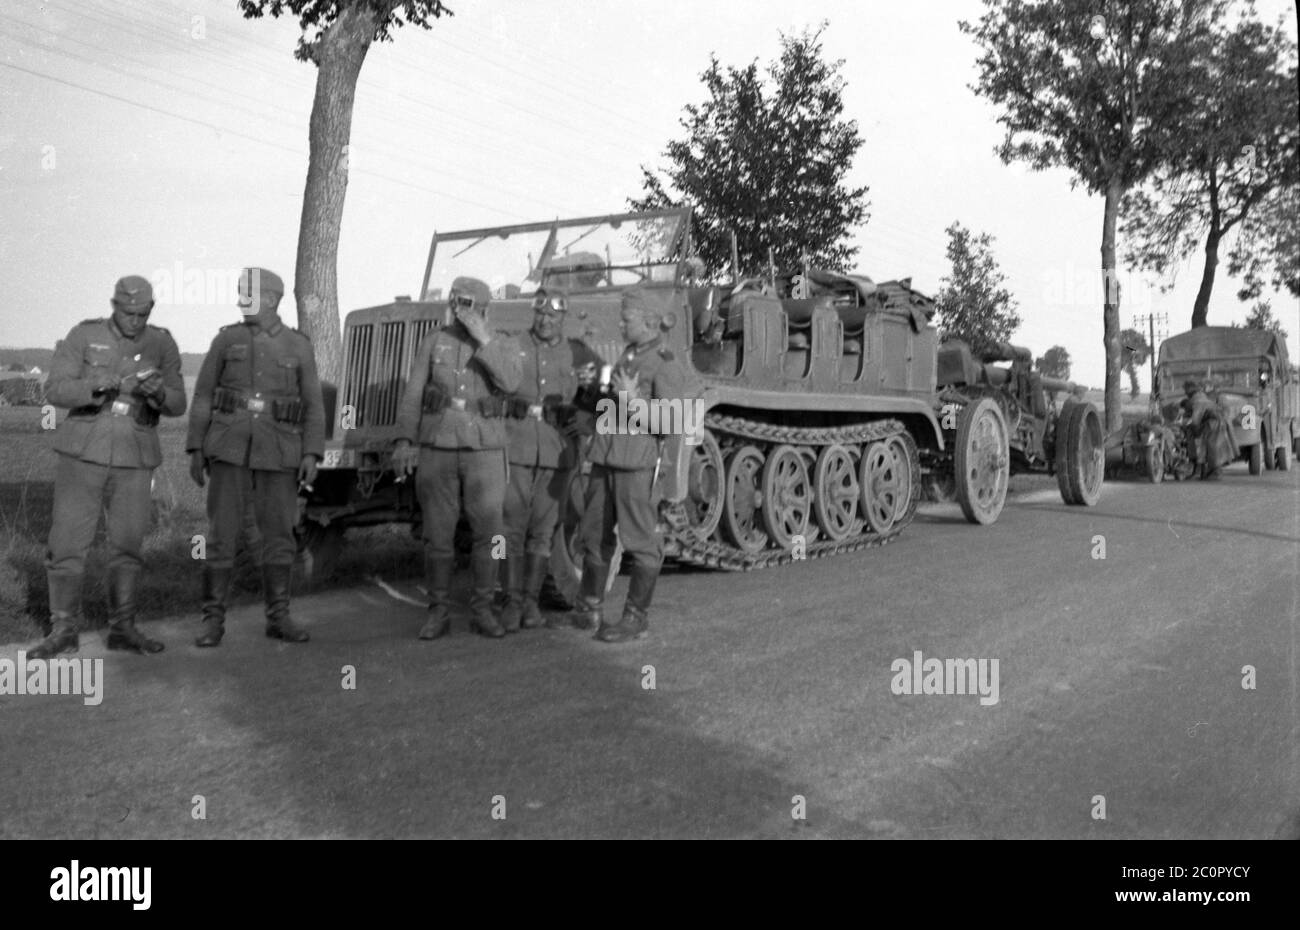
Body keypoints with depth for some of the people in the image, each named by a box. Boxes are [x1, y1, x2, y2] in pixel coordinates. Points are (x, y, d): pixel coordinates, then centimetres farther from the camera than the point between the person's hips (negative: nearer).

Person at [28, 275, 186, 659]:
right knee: (68, 541, -2)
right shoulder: (84, 336, -4)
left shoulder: (163, 345, 1)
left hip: (135, 458, 1)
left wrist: (158, 391, -26)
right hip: (84, 453, -1)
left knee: (128, 544, 4)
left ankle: (122, 629, 15)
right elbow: (55, 390, -9)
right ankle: (63, 630, 9)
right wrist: (97, 385, -29)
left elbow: (176, 406, -2)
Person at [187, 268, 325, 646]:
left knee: (279, 534, 2)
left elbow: (313, 405, 4)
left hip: (278, 451, 1)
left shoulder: (299, 346, 4)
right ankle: (213, 621, 5)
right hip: (230, 446, 0)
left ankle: (278, 618, 12)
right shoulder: (227, 339, 4)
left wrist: (311, 454, -7)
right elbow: (203, 396, 5)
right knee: (222, 533, -3)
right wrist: (195, 449, 0)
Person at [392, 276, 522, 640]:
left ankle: (482, 612, 12)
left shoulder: (503, 345, 3)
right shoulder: (435, 341, 4)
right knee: (438, 534, 2)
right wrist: (404, 441, -11)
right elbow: (412, 394, 0)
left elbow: (509, 383, -19)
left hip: (484, 451, 0)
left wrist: (482, 337, -20)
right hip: (437, 450, 0)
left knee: (489, 534, -1)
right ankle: (438, 614, 12)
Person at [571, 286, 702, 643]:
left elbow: (671, 426, -14)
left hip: (638, 462, -9)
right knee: (595, 533, 14)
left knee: (641, 541, 0)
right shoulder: (628, 355, 15)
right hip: (605, 457, 9)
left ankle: (636, 617, 9)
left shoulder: (665, 364, -10)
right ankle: (590, 609, 26)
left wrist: (633, 402, -19)